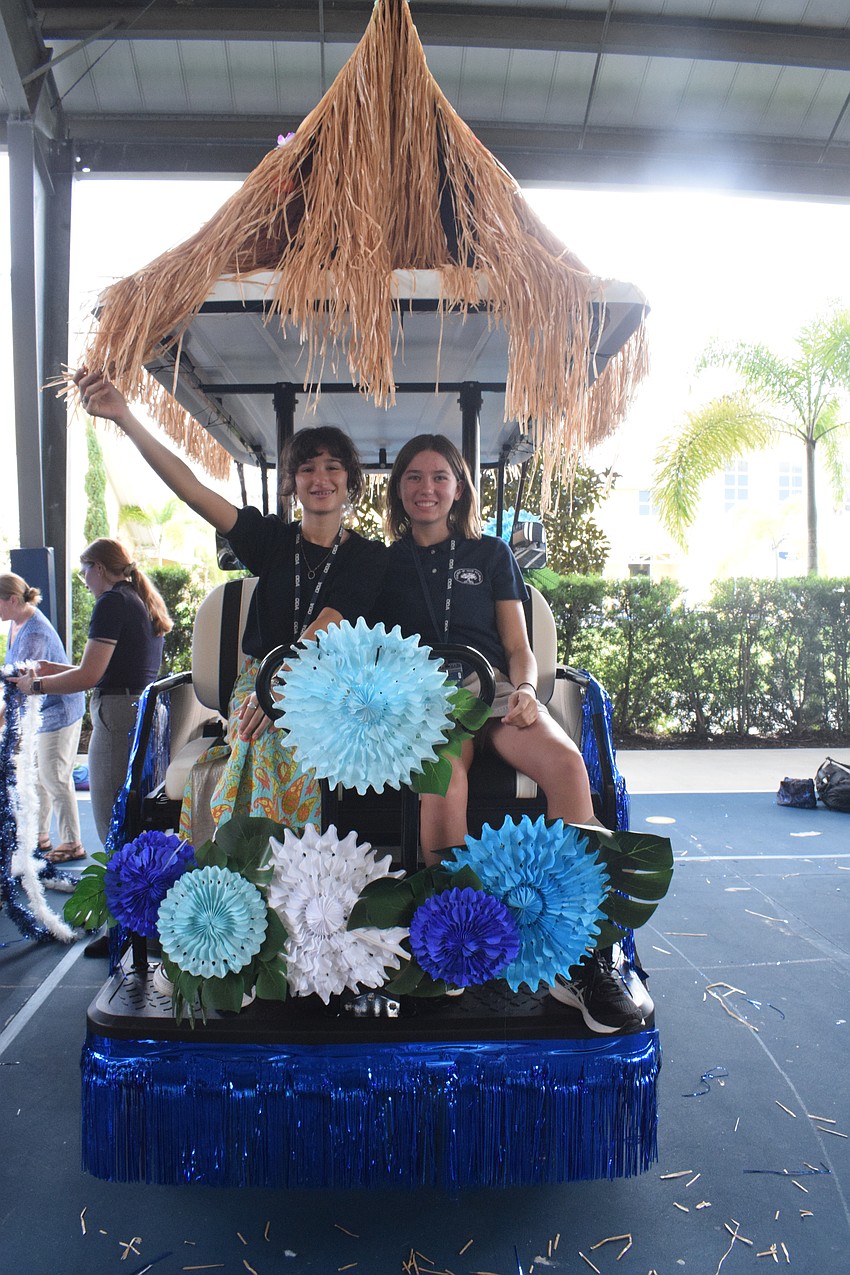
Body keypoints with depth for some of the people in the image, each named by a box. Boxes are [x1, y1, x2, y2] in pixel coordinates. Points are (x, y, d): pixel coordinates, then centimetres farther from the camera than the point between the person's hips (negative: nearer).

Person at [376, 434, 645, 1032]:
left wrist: (524, 690, -6)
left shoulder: (491, 554, 22)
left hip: (494, 691, 1)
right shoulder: (384, 564, 21)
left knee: (567, 762, -32)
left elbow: (520, 648, 16)